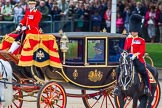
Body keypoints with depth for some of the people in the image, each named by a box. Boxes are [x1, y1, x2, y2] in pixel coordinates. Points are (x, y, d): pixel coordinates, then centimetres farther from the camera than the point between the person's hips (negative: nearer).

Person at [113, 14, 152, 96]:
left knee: (143, 71, -28)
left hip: (137, 59, -3)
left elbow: (142, 52, -4)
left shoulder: (141, 41, 5)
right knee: (118, 70, -14)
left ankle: (147, 87, -20)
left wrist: (135, 55, -22)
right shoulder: (128, 39, 17)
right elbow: (125, 50, 17)